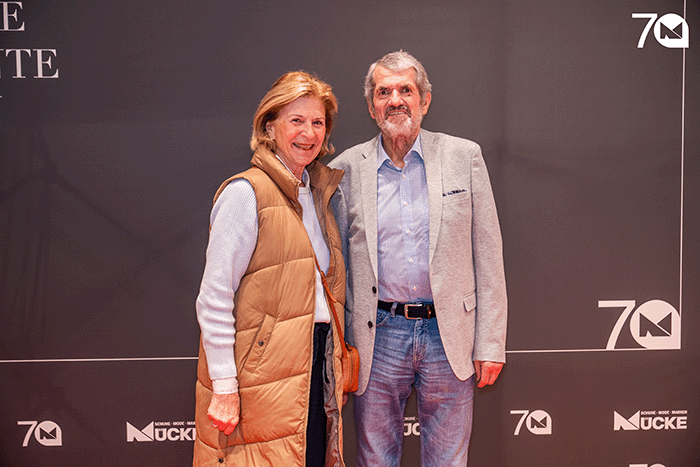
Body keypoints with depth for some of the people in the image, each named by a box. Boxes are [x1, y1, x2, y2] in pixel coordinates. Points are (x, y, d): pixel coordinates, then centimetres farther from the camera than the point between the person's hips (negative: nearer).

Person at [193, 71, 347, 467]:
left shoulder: (318, 193, 13)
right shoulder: (246, 192, -10)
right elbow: (214, 298, -13)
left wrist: (336, 369, 14)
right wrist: (224, 387, -16)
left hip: (316, 370, 7)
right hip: (264, 374, -7)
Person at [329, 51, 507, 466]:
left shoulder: (464, 156, 2)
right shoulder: (346, 170, 2)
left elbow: (488, 256, 2)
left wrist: (490, 344, -2)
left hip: (449, 338, 0)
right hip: (377, 337, 0)